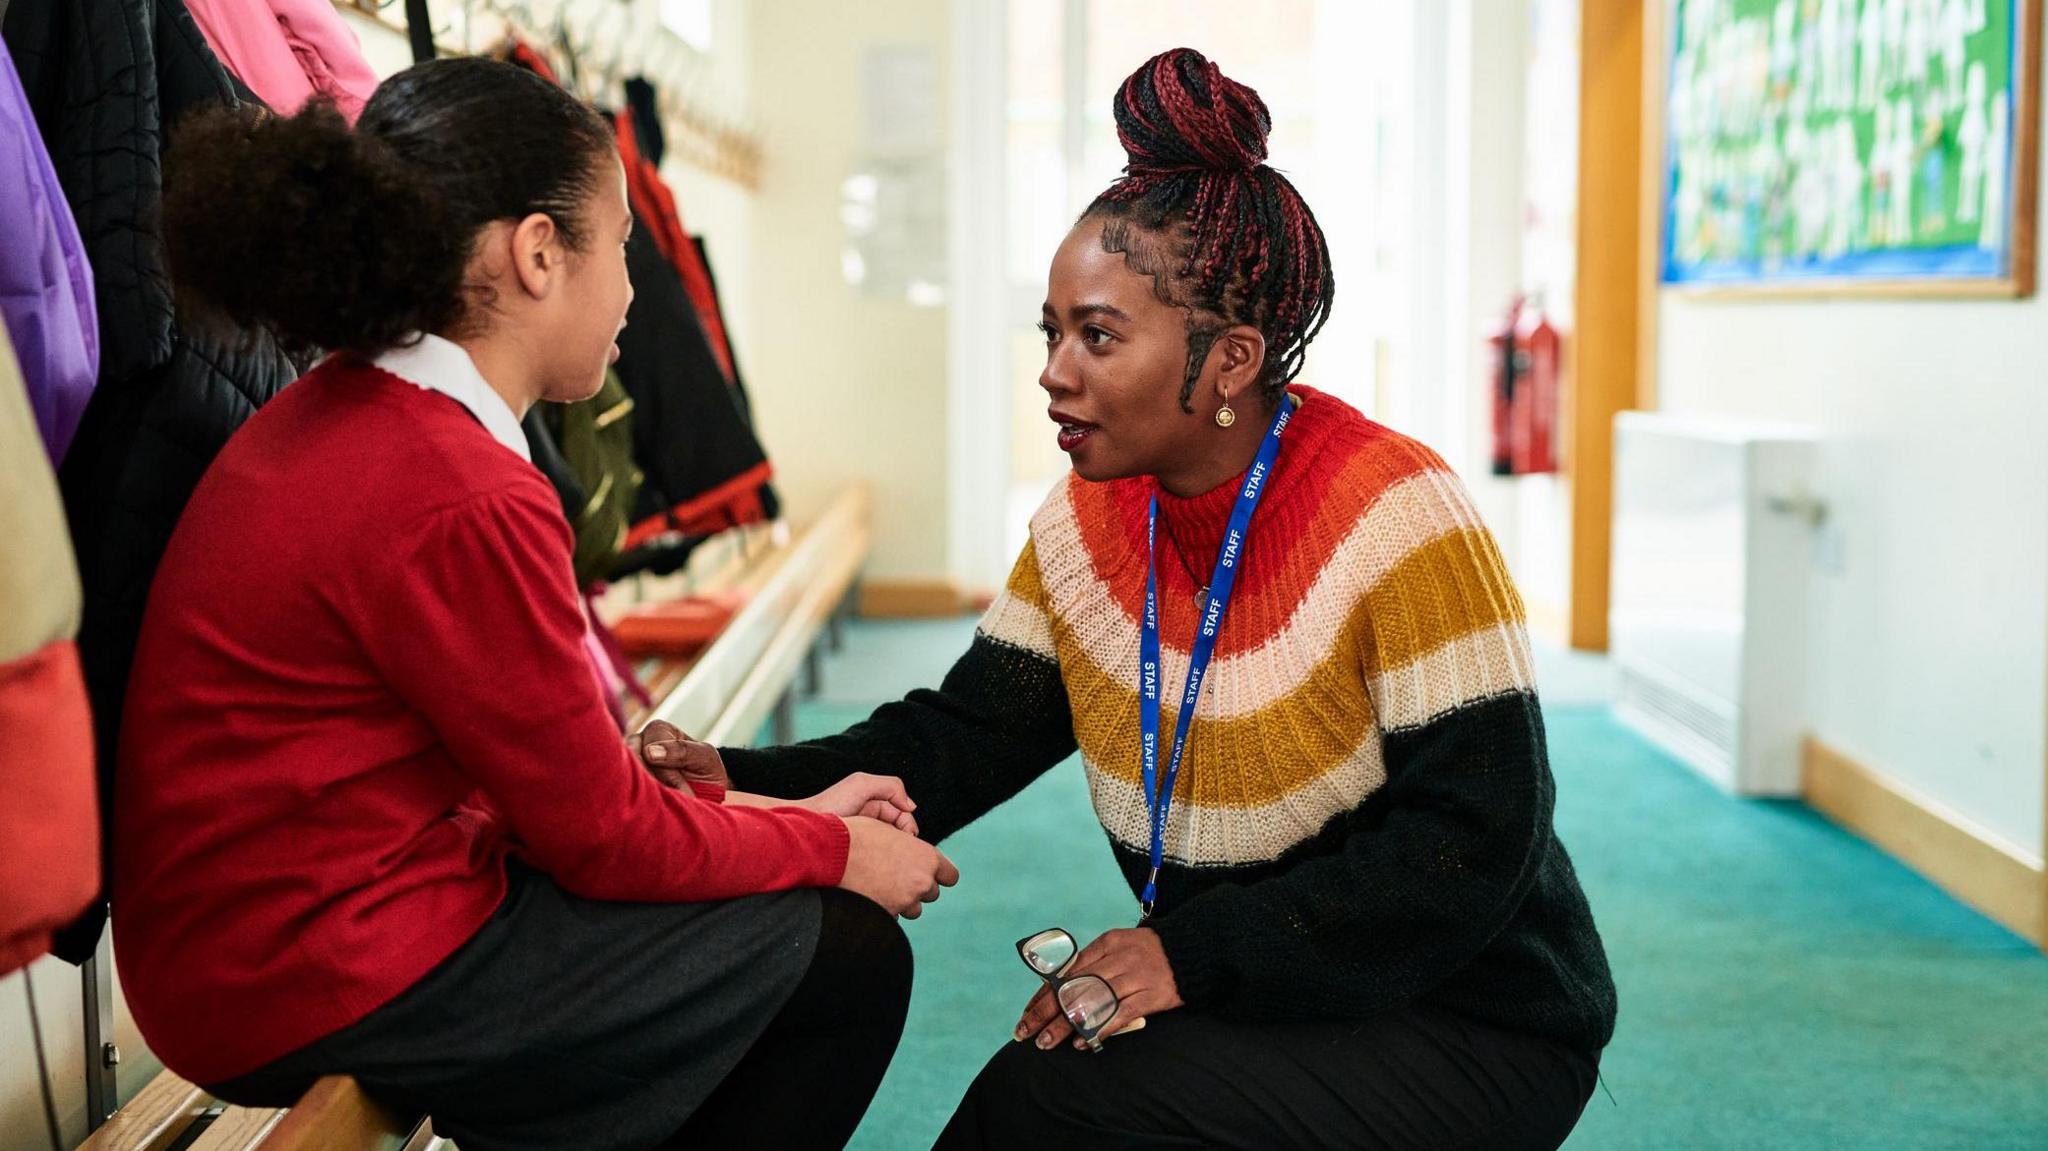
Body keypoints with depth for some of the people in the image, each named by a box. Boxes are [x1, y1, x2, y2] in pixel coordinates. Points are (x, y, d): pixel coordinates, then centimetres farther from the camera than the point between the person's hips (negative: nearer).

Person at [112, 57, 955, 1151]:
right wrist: (835, 849, 1)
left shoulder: (332, 418, 8)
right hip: (324, 998, -10)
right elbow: (605, 835, -14)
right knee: (846, 955, -2)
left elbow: (548, 759, 11)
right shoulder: (463, 503, -24)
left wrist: (769, 811, 8)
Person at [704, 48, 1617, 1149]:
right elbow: (965, 738, -1)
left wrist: (1199, 951, -26)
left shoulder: (1393, 521, -21)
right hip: (1246, 1016, 6)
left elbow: (1474, 841, -21)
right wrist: (741, 783, -17)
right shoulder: (1085, 523, 1)